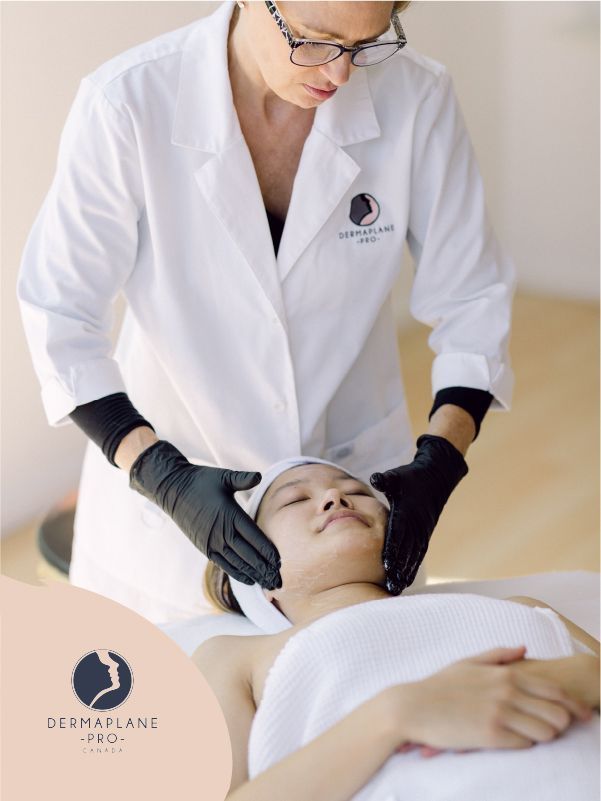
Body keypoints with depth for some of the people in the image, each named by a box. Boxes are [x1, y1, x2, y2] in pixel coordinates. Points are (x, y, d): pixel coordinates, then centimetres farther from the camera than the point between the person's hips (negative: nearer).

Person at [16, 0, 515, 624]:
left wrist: (438, 462, -21)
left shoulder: (417, 98, -16)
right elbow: (59, 316, -16)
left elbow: (470, 301, -8)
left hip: (362, 484, 2)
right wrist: (163, 476, -25)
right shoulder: (127, 103, -22)